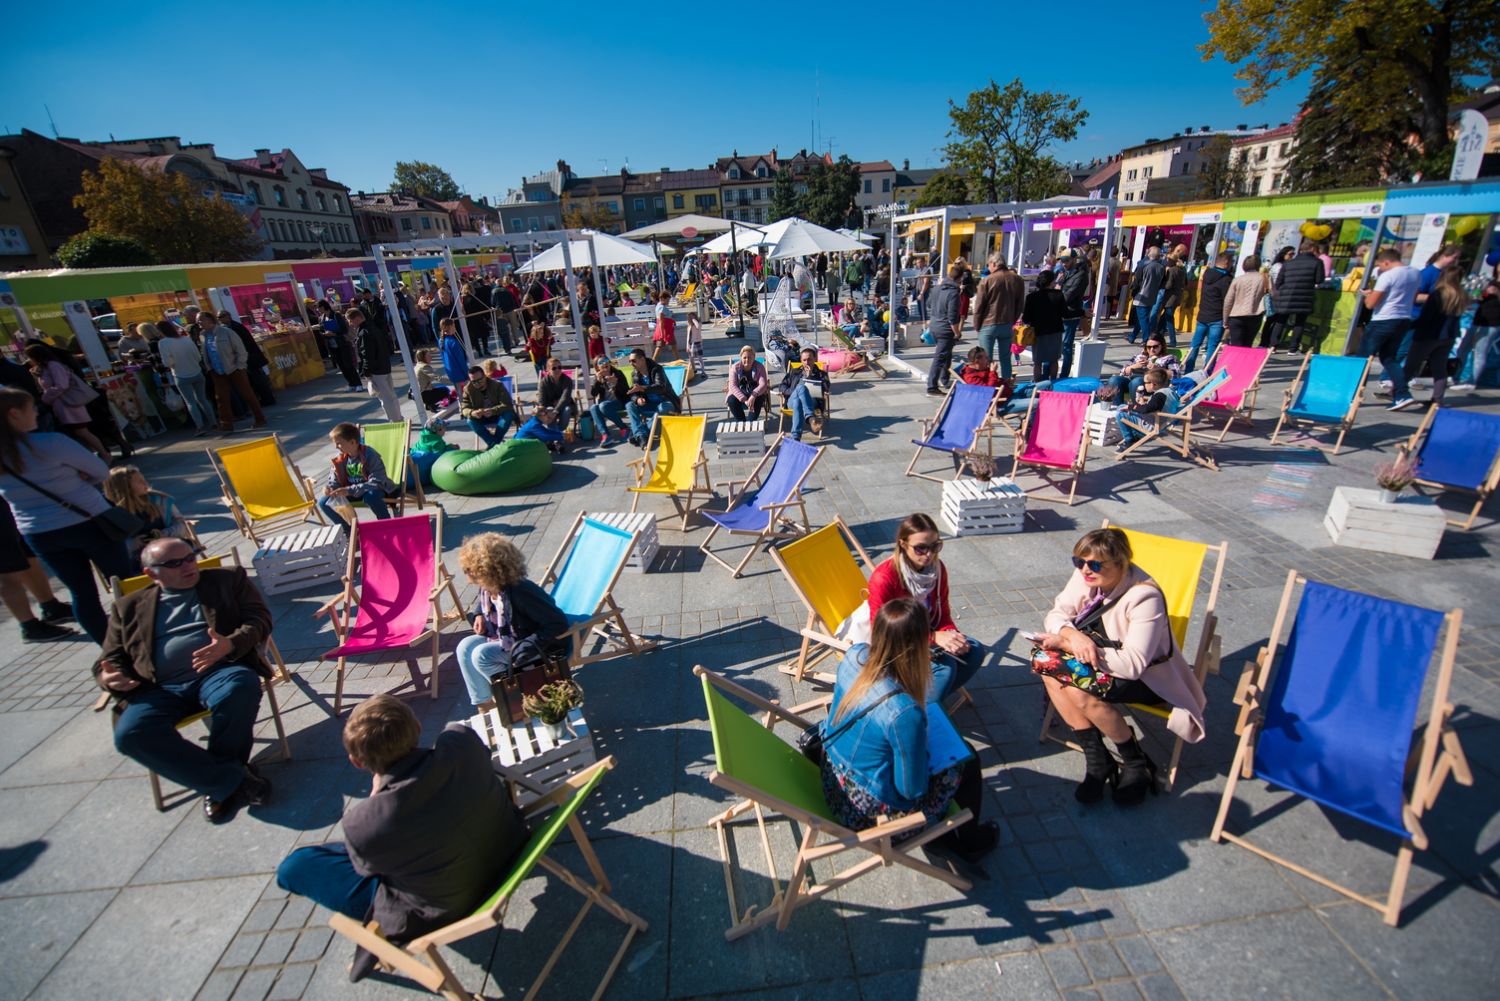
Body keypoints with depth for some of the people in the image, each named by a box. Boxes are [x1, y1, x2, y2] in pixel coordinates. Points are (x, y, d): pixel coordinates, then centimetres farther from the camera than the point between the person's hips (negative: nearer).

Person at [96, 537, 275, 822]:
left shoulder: (228, 579, 16)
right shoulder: (130, 607, 22)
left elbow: (260, 618, 4)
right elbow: (110, 659, 21)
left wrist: (230, 644, -17)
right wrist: (110, 678, -5)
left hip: (218, 671, -2)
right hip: (161, 688, 3)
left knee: (242, 687, -36)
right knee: (130, 733, -27)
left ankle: (218, 782, -12)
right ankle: (232, 779, -17)